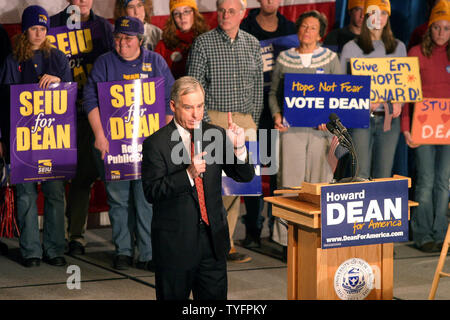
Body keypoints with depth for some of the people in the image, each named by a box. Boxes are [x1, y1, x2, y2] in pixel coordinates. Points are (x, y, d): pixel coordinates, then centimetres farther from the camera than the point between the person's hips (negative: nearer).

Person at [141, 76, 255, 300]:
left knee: (215, 297, 8)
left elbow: (245, 176, 3)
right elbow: (151, 192, -16)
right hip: (175, 243, -4)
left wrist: (238, 147, -17)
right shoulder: (156, 144, -8)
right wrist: (188, 174, -28)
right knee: (173, 297, 7)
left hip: (213, 238, 4)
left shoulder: (216, 136, 5)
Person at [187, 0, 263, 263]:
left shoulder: (252, 44, 11)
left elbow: (258, 86, 15)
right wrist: (205, 122, -9)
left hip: (245, 120, 4)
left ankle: (225, 241, 9)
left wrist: (254, 121, 9)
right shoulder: (203, 43, -2)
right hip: (214, 119, -4)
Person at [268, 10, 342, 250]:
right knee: (290, 182, -5)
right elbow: (273, 91, 16)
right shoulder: (284, 59, 10)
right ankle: (288, 239, -1)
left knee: (319, 183, -2)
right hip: (291, 128, 0)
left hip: (320, 129, 0)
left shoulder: (330, 59, 9)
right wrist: (276, 114, -2)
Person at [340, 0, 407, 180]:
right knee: (361, 175, -9)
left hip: (389, 118, 3)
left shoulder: (398, 47, 13)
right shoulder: (352, 48, 4)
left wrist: (399, 102, -3)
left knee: (384, 176, 2)